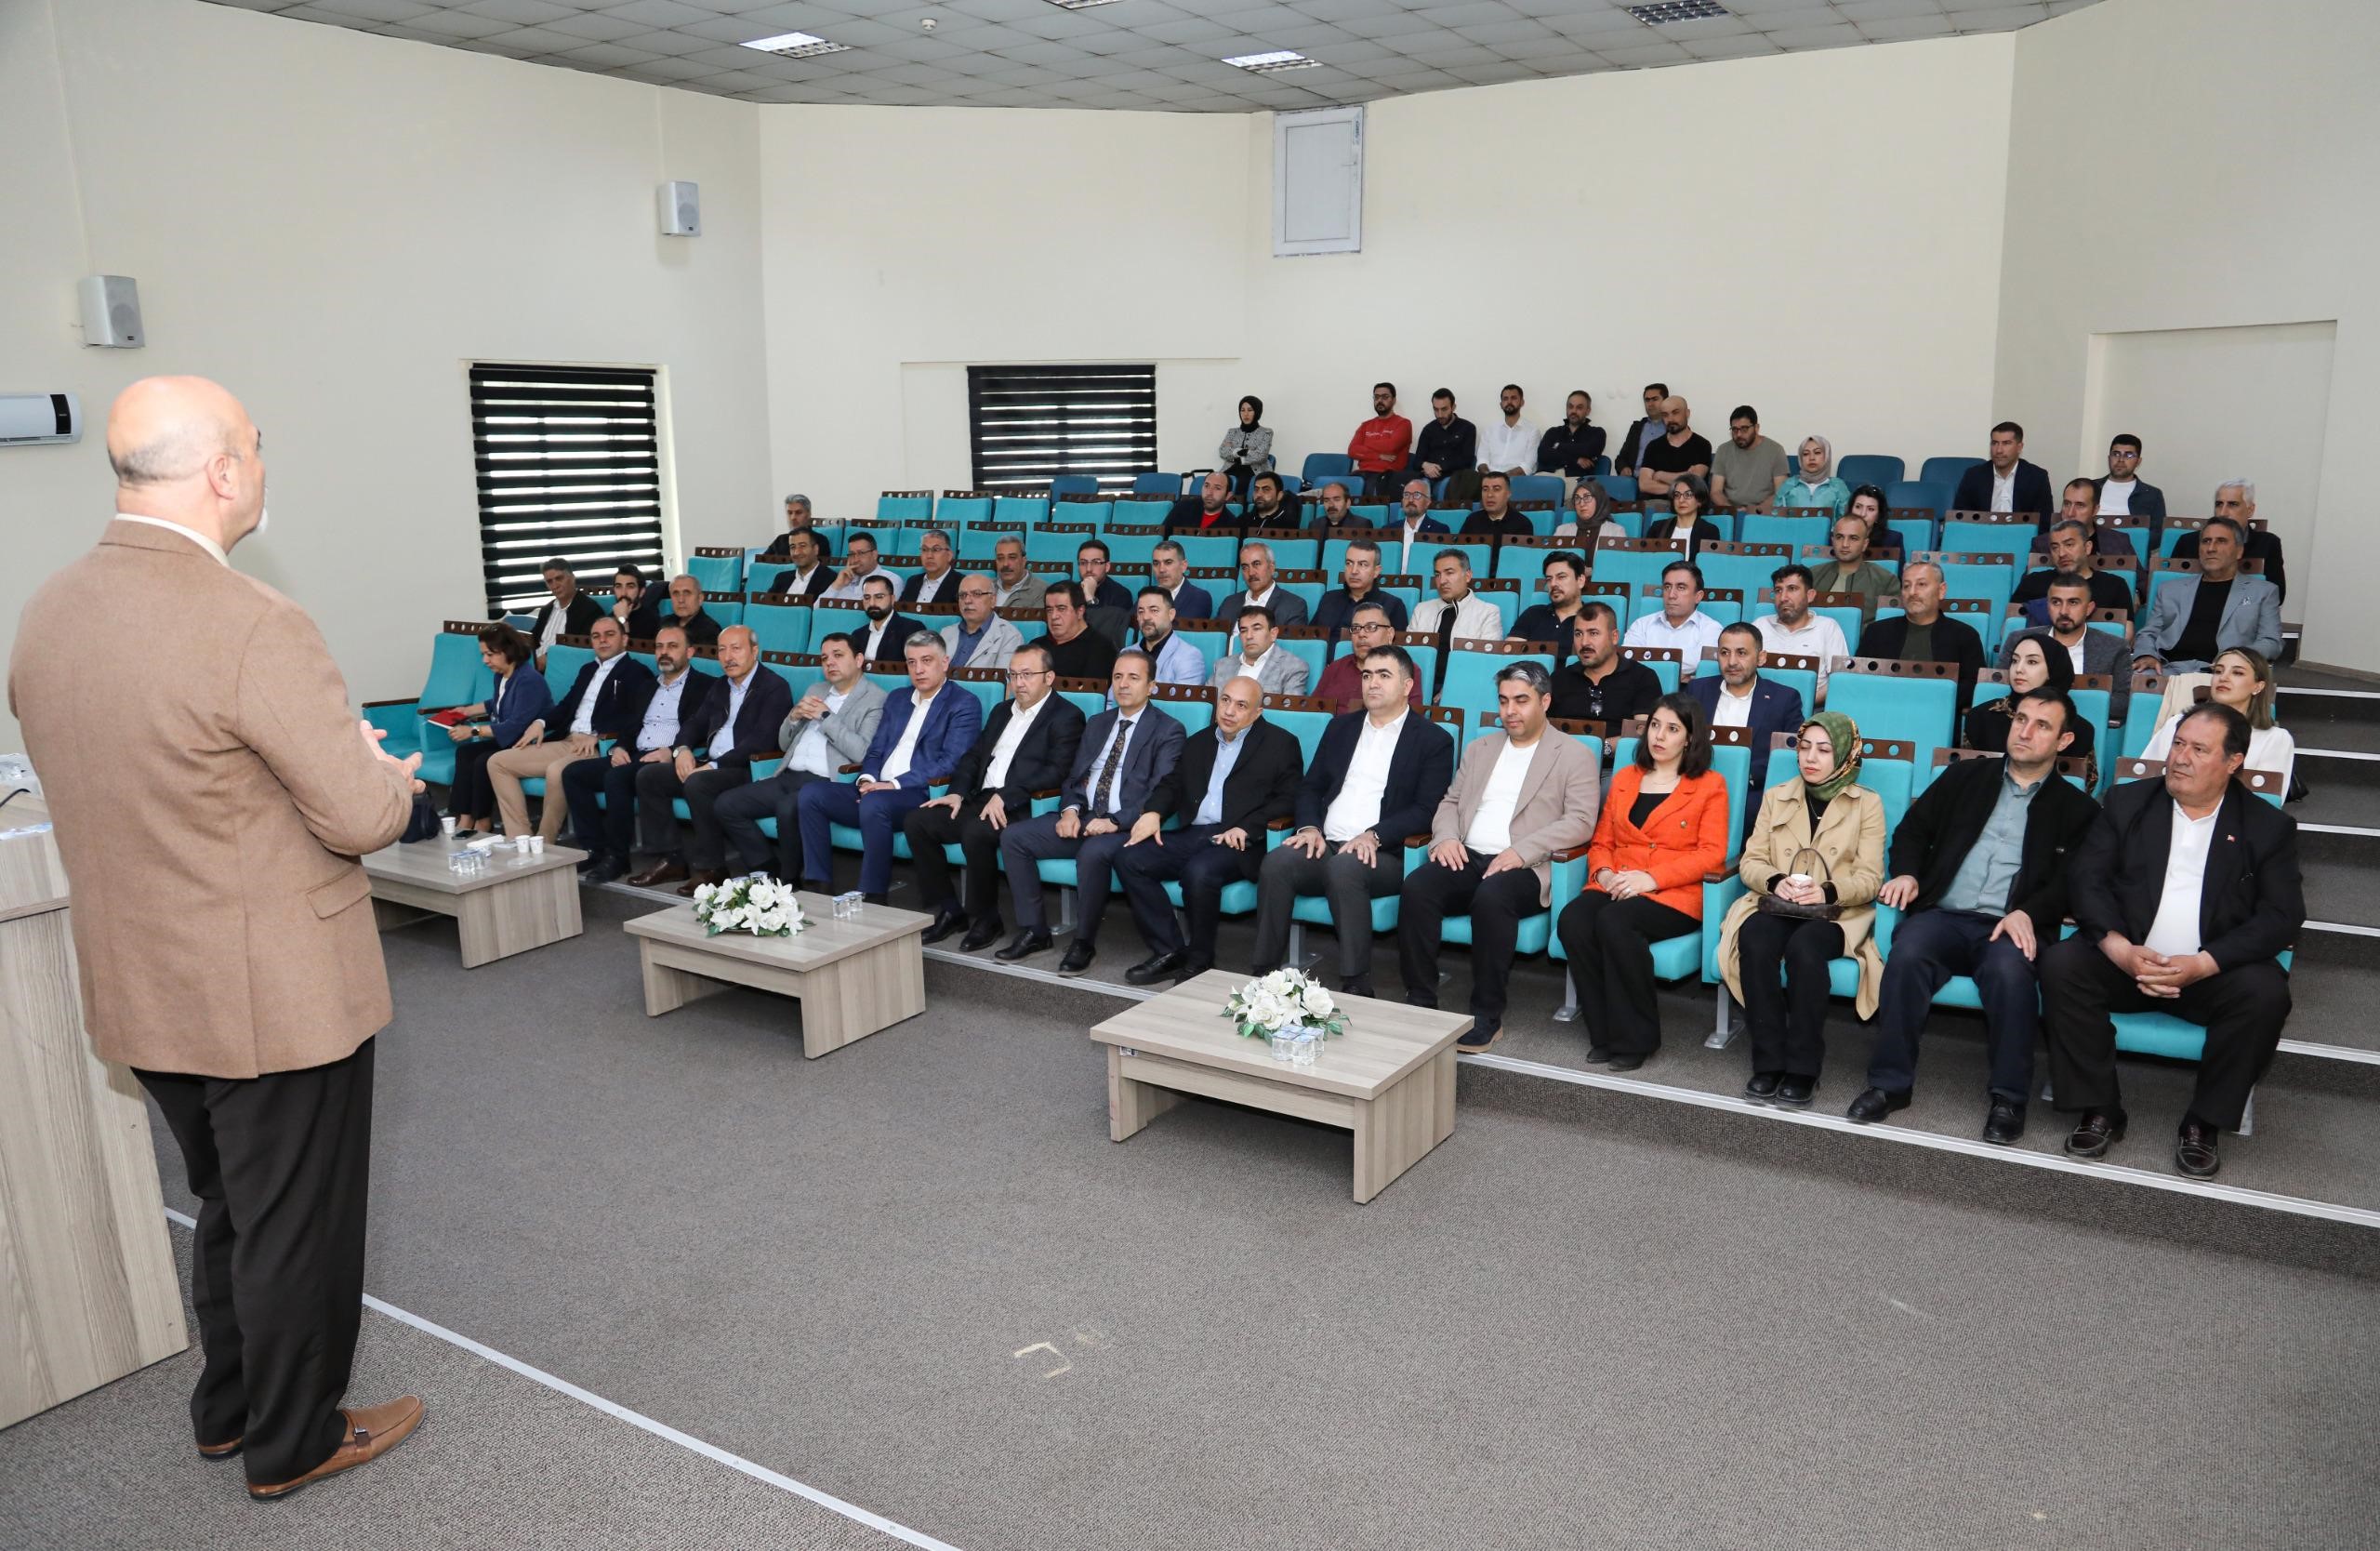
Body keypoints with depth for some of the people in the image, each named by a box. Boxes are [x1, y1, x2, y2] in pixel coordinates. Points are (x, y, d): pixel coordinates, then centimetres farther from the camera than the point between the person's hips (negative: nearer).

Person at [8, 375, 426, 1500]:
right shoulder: (253, 626, -26)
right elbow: (363, 819, -23)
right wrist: (393, 775, 0)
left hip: (140, 991, 8)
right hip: (280, 994, -8)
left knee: (228, 1206, 26)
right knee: (295, 1220, 12)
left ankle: (228, 1407, 44)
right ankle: (292, 1441, 31)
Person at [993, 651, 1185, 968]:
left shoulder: (1167, 731, 0)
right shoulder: (1098, 724, 20)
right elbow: (1073, 776, 19)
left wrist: (1115, 821, -21)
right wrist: (1070, 809, -3)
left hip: (1125, 825, -7)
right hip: (1082, 817, 7)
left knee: (1093, 852, -38)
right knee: (1013, 836, -10)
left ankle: (1084, 942, -18)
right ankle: (1033, 932, -4)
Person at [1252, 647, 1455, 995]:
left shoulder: (1434, 740, 6)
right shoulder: (1341, 727, 22)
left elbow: (1425, 810, -4)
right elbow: (1310, 786, 19)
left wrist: (1374, 836, -18)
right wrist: (1310, 827, -2)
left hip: (1383, 855, -4)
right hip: (1325, 846, 4)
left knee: (1343, 868, -37)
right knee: (1275, 864, -26)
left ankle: (1356, 988, -30)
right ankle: (1263, 975, -20)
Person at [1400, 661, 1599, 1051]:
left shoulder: (1574, 755, 6)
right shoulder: (1480, 748, 24)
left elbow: (1580, 821, -6)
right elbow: (1450, 802, 23)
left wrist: (1522, 851, -18)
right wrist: (1446, 836, -1)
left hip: (1524, 868, -5)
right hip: (1466, 858, 5)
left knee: (1491, 896, -38)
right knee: (1416, 887, -26)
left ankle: (1487, 1015, -25)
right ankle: (1420, 1001, -18)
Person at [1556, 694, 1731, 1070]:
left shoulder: (1710, 785, 7)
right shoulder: (1624, 778, 22)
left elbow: (1711, 854, -3)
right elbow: (1601, 842, 21)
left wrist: (1652, 878, -16)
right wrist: (1603, 872, -3)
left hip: (1676, 895, -4)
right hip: (1616, 889, 4)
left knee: (1614, 922, -36)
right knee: (1572, 920, -29)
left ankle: (1635, 1037, -19)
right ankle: (1603, 1034, -16)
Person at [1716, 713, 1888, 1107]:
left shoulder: (1867, 804, 7)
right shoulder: (1775, 797, 16)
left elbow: (1870, 878, -1)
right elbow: (1751, 861, 9)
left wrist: (1828, 891, -21)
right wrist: (1776, 882, -14)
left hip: (1837, 912, -2)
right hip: (1778, 905, 3)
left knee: (1804, 948, -37)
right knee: (1755, 942, -34)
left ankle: (1802, 1068, -27)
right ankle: (1769, 1062, -27)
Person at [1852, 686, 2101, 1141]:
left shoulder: (2076, 808, 14)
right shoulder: (1965, 776, 20)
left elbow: (2072, 882, 3)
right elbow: (1913, 829, 19)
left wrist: (2026, 913, -16)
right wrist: (1906, 873, -2)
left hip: (2010, 928, -1)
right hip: (1943, 915, 2)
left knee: (2010, 971, -36)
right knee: (1906, 956, -32)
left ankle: (2008, 1097, -20)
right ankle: (1890, 1083, -23)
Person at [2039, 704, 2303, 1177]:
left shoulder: (2269, 826, 5)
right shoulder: (2128, 802, 7)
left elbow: (2283, 916, -5)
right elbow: (2085, 879, -2)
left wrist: (2203, 964, -20)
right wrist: (2122, 950, -19)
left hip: (2213, 972, 0)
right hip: (2124, 960, 1)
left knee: (2266, 993, -31)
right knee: (2061, 963, -27)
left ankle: (2205, 1121, -11)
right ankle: (2099, 1110, -16)